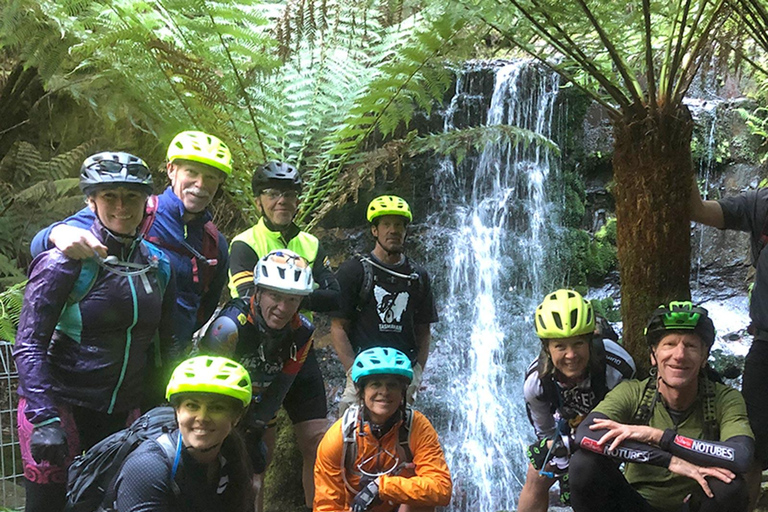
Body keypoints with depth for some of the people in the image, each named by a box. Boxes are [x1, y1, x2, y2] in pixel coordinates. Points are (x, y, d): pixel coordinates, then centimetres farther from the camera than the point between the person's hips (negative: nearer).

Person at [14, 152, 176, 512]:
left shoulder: (158, 266, 5)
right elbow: (29, 345, -13)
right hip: (60, 405, -5)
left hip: (122, 414, 5)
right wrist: (44, 419, -21)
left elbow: (163, 346, 13)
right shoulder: (65, 260, -11)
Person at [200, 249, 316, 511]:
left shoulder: (302, 333, -17)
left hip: (257, 408, 4)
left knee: (255, 483, 7)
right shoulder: (231, 324, -33)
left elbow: (277, 389, -13)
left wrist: (254, 430, -15)